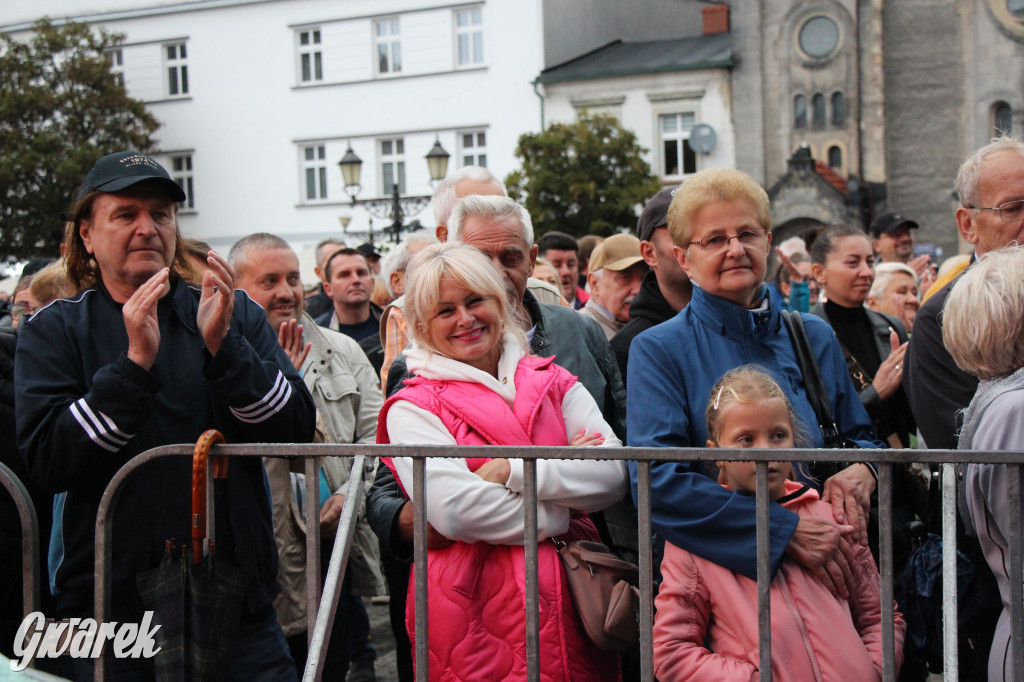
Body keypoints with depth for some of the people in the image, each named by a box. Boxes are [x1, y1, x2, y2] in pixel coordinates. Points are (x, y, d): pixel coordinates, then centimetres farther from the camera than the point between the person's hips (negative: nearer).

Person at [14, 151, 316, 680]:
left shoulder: (236, 316, 4)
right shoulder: (53, 331, 1)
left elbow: (297, 432, -6)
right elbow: (48, 461, -12)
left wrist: (223, 347, -19)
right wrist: (135, 362, -21)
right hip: (112, 610, -1)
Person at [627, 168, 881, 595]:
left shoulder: (815, 337, 14)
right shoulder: (657, 350, 0)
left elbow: (862, 436, 22)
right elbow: (657, 482, -11)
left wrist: (861, 468, -3)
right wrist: (786, 531, -18)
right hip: (719, 569, -4)